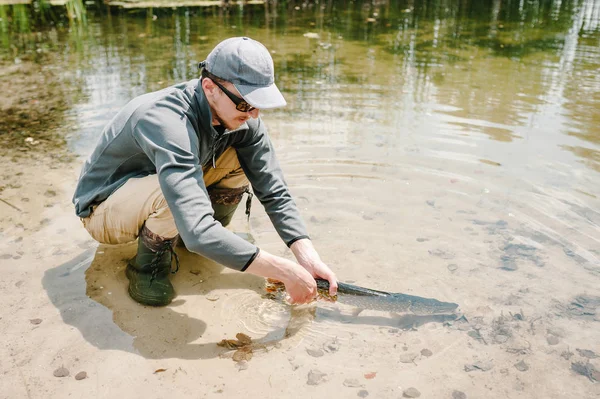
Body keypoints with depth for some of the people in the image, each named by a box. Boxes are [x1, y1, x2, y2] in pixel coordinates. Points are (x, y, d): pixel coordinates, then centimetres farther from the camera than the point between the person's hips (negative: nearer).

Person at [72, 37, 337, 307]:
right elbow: (197, 234, -47)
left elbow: (274, 192, -13)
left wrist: (307, 255, -27)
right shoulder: (168, 122, -38)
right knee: (177, 190, -38)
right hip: (102, 211, -6)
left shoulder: (241, 118, -16)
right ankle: (148, 267, -9)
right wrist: (285, 271, -44)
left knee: (241, 158, -12)